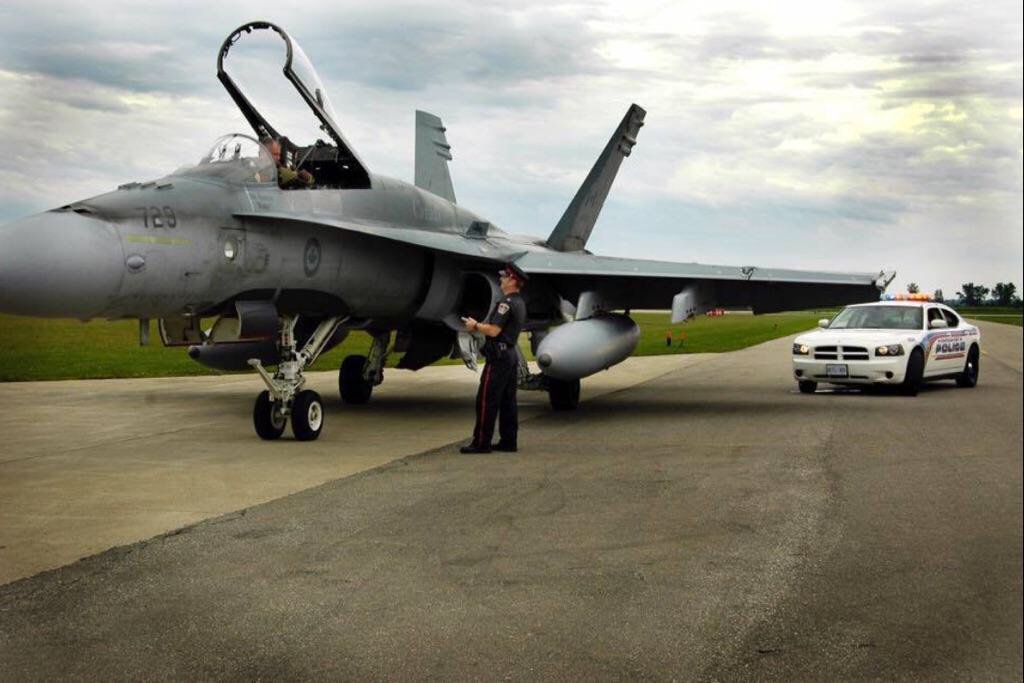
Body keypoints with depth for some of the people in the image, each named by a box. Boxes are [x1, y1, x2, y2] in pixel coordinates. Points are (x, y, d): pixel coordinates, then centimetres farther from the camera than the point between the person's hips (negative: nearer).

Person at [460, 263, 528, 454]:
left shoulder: (506, 303, -15)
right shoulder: (519, 304, 16)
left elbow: (493, 331, -21)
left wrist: (476, 326, -5)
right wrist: (479, 325, 13)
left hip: (498, 356, -10)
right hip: (511, 353, 10)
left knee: (486, 400, -6)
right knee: (508, 400, 11)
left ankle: (481, 443, -5)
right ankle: (509, 441, 13)